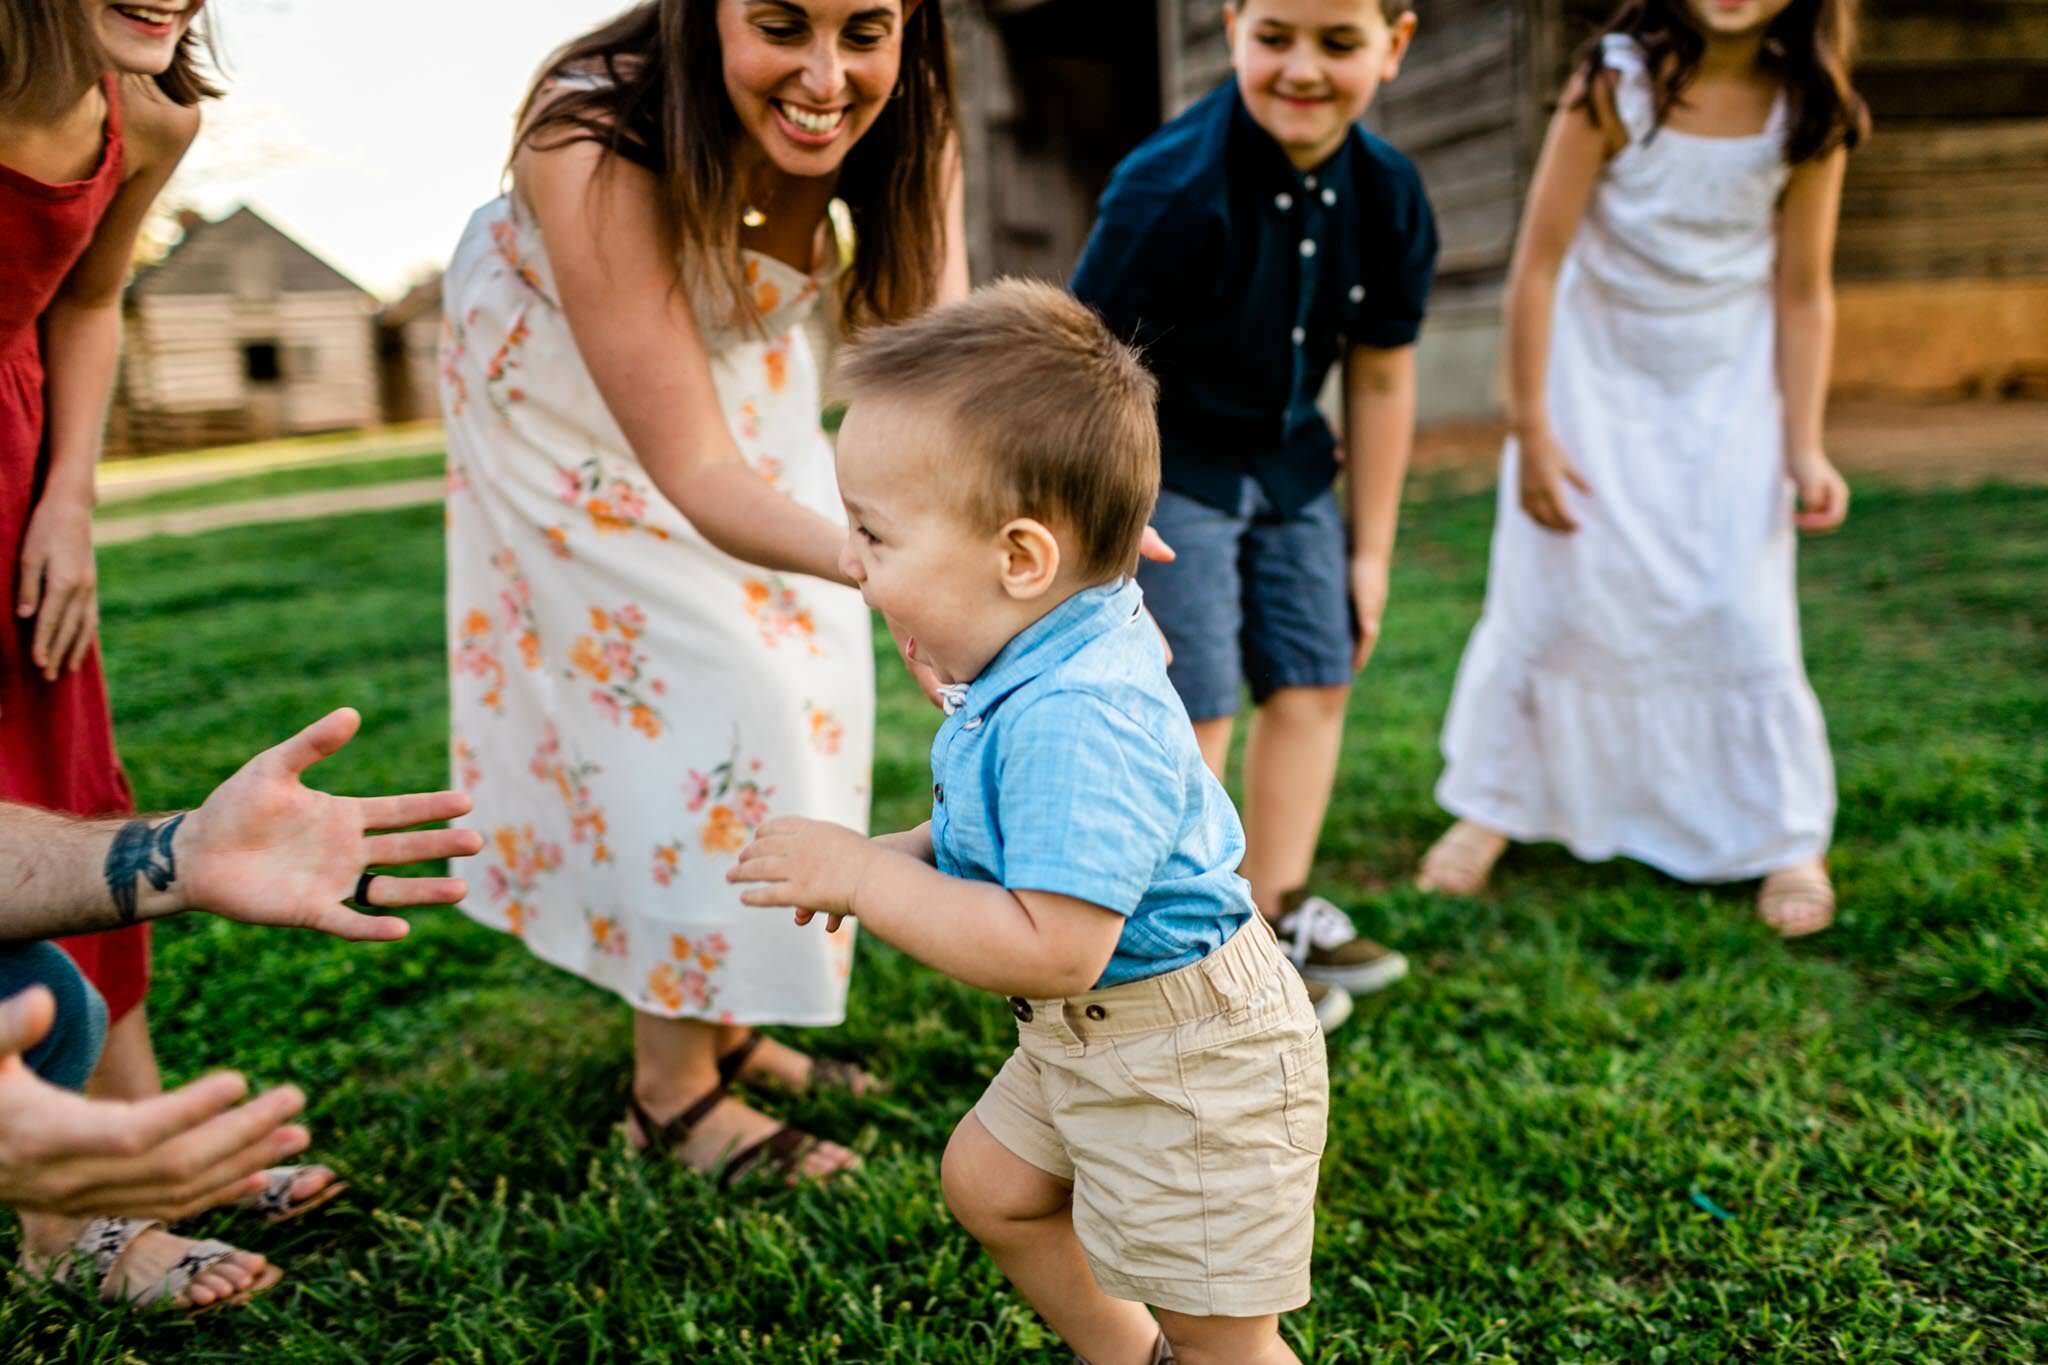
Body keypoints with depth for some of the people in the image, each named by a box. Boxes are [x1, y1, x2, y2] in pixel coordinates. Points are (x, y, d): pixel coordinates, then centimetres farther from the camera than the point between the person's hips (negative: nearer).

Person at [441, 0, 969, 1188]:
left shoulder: (904, 124, -25)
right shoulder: (594, 142, -39)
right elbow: (697, 476, -42)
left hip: (738, 358, 6)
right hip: (570, 391, -5)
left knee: (807, 665, 5)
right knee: (704, 682, -11)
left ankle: (728, 1025, 24)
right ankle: (672, 1091, 7)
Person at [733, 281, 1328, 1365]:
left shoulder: (1074, 717, -34)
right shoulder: (1042, 669, -1)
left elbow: (1053, 949, -36)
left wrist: (862, 878, -27)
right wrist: (908, 851, -1)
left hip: (1187, 1062, -10)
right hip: (1087, 1036, 10)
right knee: (988, 1182, 25)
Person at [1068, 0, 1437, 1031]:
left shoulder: (1387, 194, -7)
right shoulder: (1170, 192, -26)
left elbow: (1381, 377, 3)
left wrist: (1370, 551, 6)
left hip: (1287, 457, 7)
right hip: (1163, 463, -6)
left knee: (1315, 681, 9)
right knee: (1191, 709, -7)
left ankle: (1279, 912, 25)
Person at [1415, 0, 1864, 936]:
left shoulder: (1808, 110, -10)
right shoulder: (1616, 80, -16)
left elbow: (1802, 292, -3)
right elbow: (1539, 262, -15)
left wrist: (1804, 446, -9)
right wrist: (1532, 430, -16)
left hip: (1728, 393, 1)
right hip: (1595, 376, -1)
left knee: (1745, 615, -1)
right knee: (1542, 600, 1)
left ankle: (1787, 842, 16)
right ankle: (1487, 807, 19)